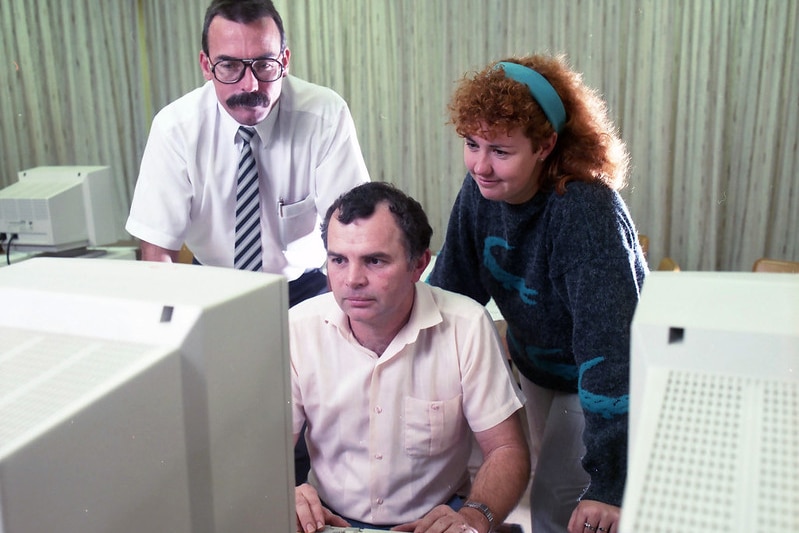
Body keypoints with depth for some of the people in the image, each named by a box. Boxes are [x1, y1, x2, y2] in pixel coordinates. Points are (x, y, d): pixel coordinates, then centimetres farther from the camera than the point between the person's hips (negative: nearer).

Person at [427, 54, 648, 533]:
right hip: (536, 368, 6)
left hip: (599, 383, -6)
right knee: (547, 480, 25)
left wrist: (609, 486, -38)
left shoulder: (586, 211, -35)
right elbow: (449, 292, -8)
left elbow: (609, 345, -38)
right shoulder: (479, 193, -15)